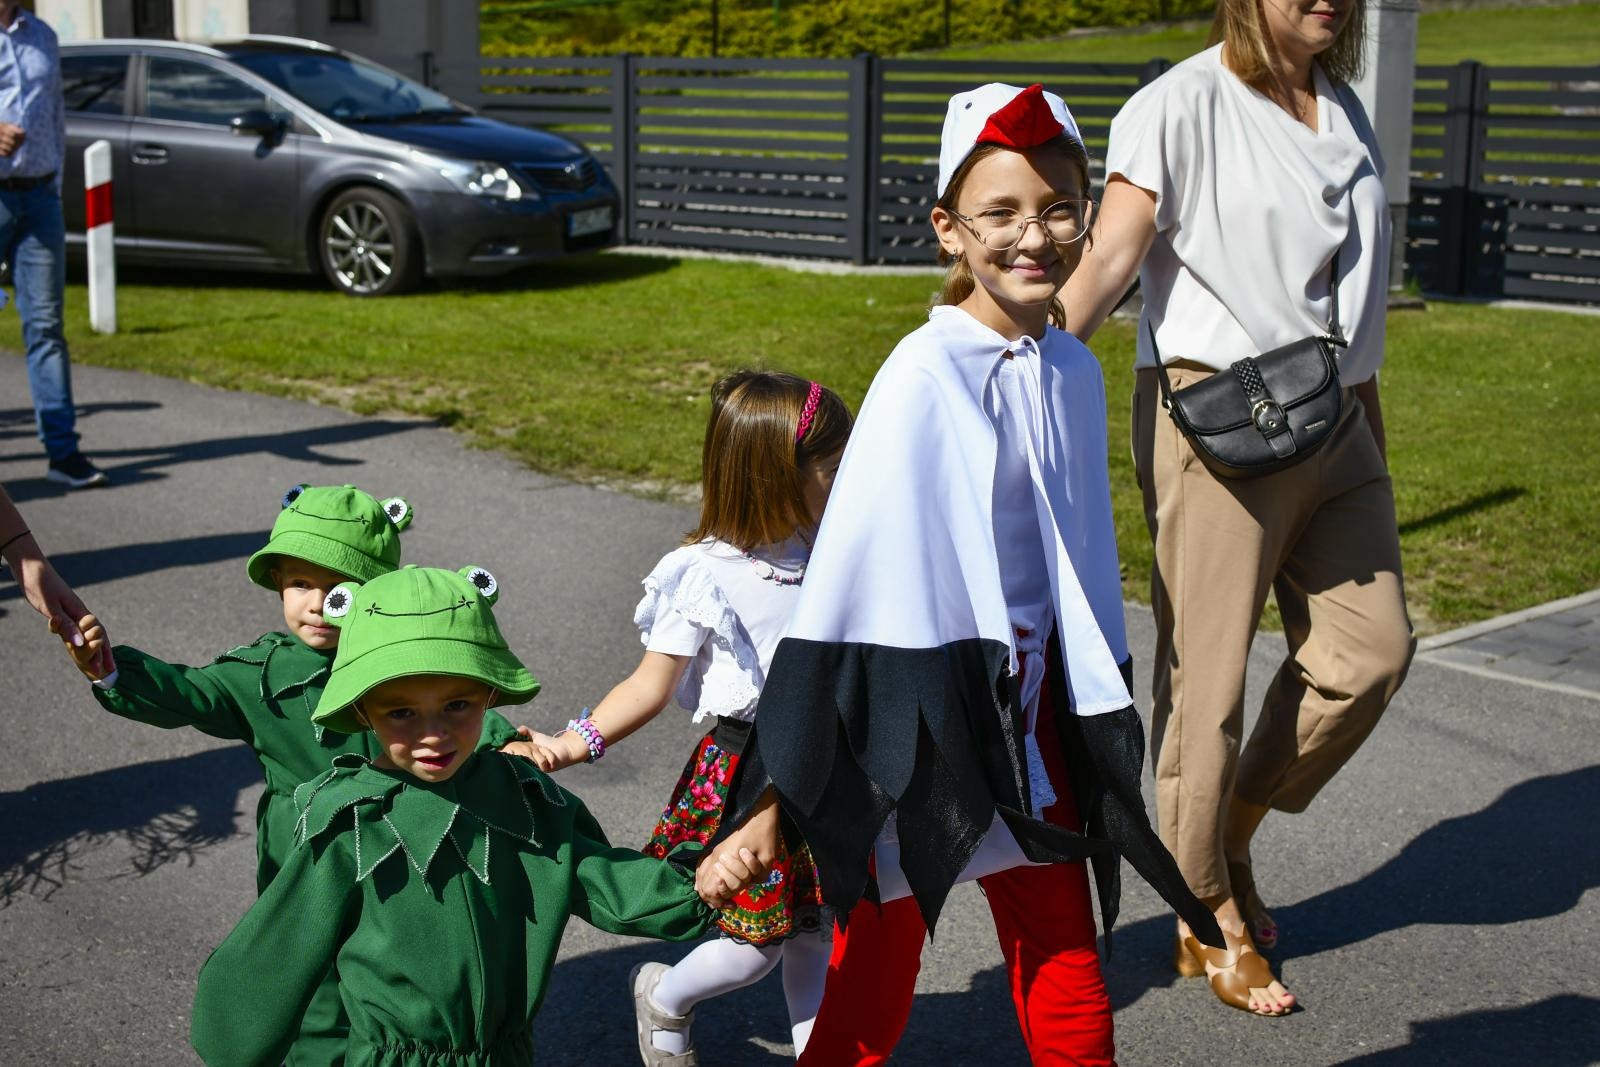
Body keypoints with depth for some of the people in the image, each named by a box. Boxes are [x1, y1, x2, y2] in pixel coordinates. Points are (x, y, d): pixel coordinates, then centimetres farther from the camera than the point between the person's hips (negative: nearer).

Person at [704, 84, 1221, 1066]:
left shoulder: (1074, 372, 4)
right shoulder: (925, 377, -16)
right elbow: (851, 570, -17)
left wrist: (1097, 717, 19)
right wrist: (780, 785, -16)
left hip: (1031, 699, 6)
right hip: (918, 702, -6)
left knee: (1064, 967, 11)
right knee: (881, 958, 7)